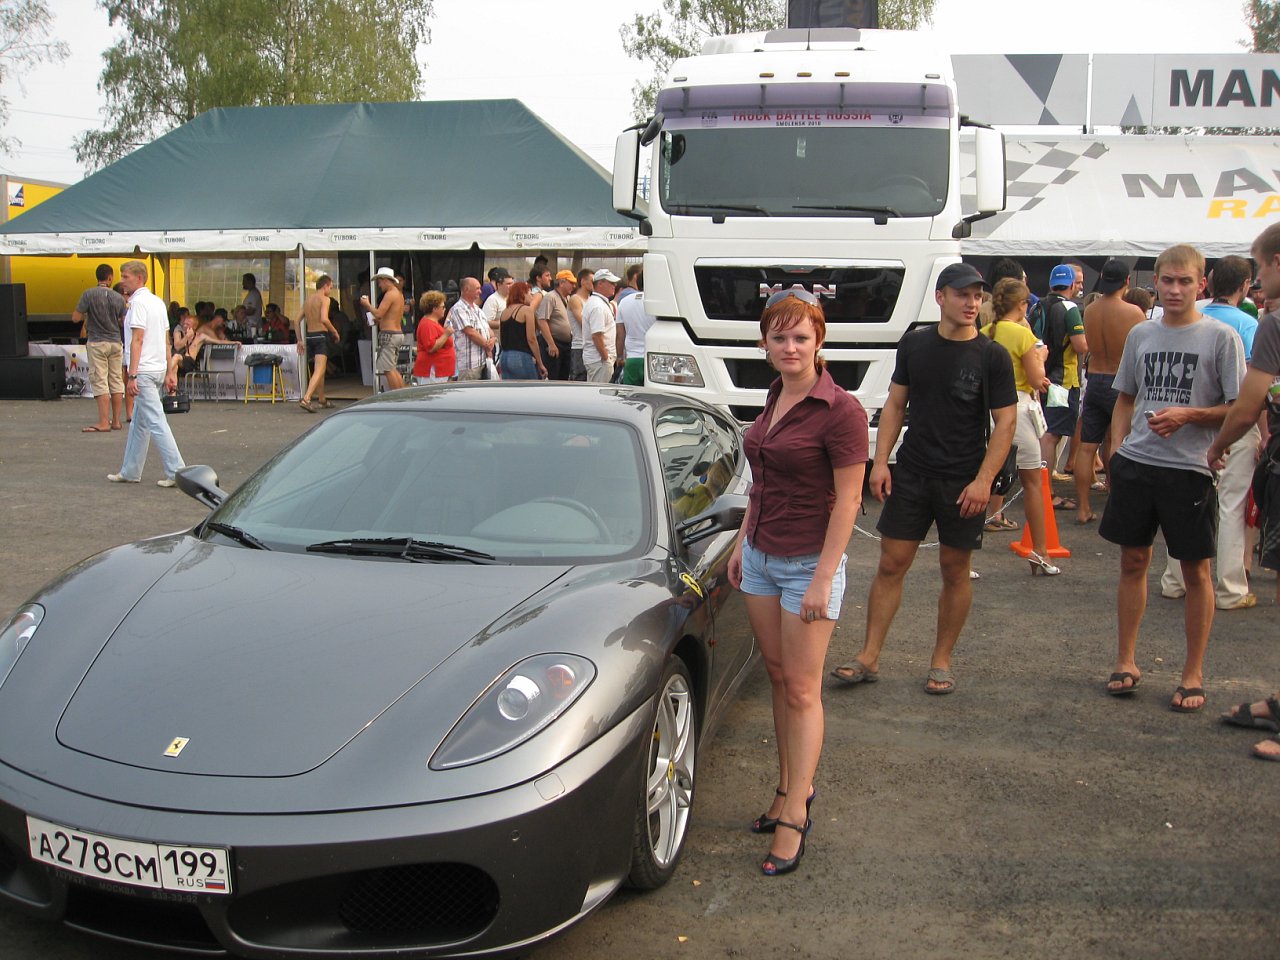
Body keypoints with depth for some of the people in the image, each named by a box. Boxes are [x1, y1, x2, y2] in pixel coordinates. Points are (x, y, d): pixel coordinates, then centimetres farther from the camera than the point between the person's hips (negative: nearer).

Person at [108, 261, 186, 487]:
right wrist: (170, 372, 19)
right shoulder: (158, 301, 15)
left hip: (144, 371, -9)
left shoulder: (139, 302, -11)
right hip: (159, 369, 9)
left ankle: (176, 472, -10)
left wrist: (132, 375, -19)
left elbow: (137, 339, -17)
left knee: (156, 422, -8)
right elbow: (167, 342, 17)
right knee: (139, 424, 15)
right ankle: (130, 472, 22)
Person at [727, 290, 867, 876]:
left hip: (808, 563, -7)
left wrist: (823, 580, -18)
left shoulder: (839, 410, -16)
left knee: (802, 690, -1)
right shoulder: (774, 399, 7)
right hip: (760, 558, 7)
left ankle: (795, 816, 7)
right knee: (778, 679, 13)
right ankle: (789, 788, 25)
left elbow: (847, 501, -16)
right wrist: (742, 542, 16)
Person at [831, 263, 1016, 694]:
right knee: (890, 565, 2)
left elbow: (1006, 421, -6)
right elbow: (895, 405, 9)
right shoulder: (914, 344, 4)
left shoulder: (992, 356, -5)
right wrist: (880, 461, 0)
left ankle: (941, 661, 20)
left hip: (963, 481, -2)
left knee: (955, 570, 7)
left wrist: (983, 480, -15)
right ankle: (869, 658, 9)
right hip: (910, 474, 2)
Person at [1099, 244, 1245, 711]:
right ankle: (1126, 662, 23)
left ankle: (1193, 674, 17)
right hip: (1136, 463, 4)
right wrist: (1117, 449, 7)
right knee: (1132, 562, 10)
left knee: (1195, 571, 5)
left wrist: (1188, 415, -18)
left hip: (1190, 468, -4)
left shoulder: (1221, 337, -4)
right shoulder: (1140, 334, 9)